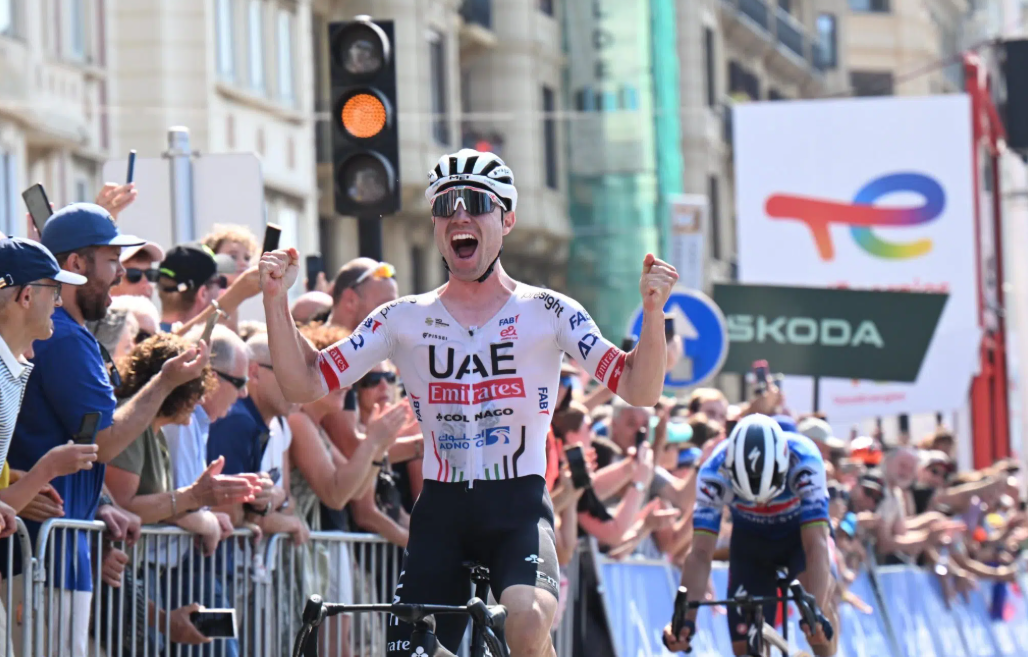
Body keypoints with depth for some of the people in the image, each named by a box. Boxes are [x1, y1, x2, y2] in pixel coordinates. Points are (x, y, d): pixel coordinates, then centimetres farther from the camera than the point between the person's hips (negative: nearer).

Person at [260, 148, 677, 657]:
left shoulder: (547, 313, 1)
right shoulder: (404, 319, 6)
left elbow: (639, 390, -5)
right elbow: (305, 385, 4)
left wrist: (652, 310, -21)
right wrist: (276, 299, -8)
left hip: (519, 506, -3)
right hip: (441, 509, 3)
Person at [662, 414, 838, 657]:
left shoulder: (804, 461, -37)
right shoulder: (714, 472, -33)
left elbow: (816, 544, -42)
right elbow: (700, 554, -34)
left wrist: (817, 612, -54)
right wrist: (685, 618, -47)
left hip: (798, 532, -1)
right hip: (750, 539, 1)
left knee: (820, 592, -33)